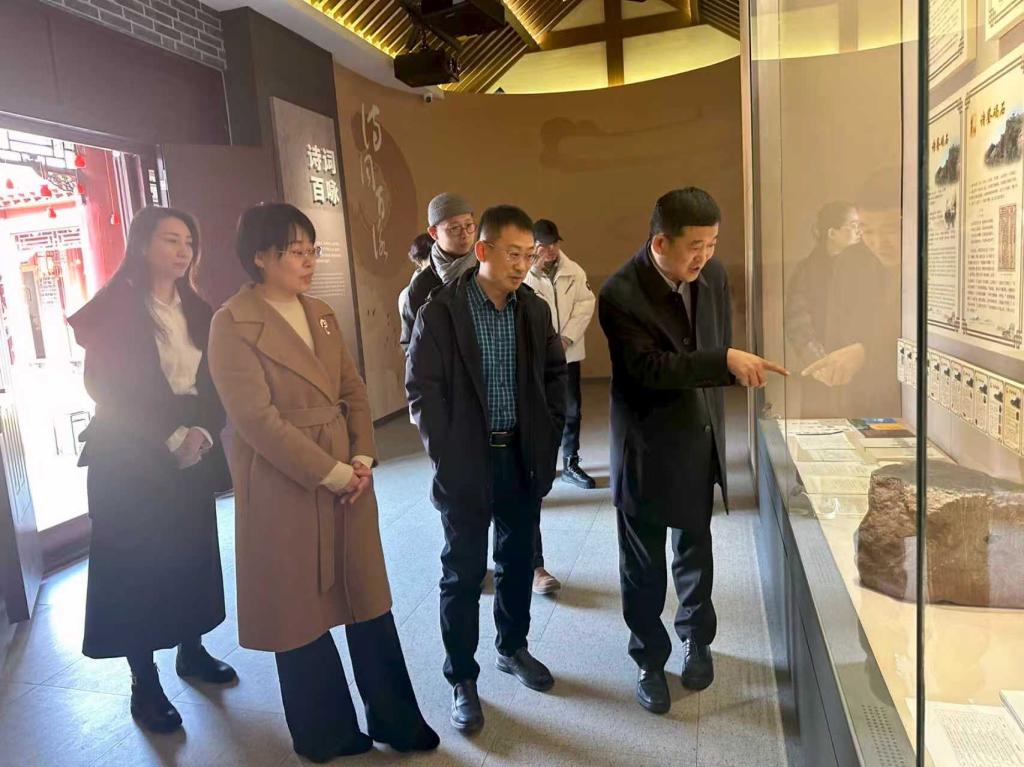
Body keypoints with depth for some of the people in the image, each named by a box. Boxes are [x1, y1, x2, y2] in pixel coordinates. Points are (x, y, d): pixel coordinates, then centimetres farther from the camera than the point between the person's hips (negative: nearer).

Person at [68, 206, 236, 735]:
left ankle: (191, 651, 30)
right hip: (129, 460, -4)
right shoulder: (112, 309, -6)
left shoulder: (196, 310, 9)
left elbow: (215, 384, 6)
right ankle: (144, 684, 15)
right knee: (136, 564, 3)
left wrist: (201, 433, -11)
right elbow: (107, 390, -11)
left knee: (193, 554, 10)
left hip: (192, 458, 5)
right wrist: (169, 439, -15)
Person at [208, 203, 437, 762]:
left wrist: (362, 459, -6)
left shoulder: (321, 314, 9)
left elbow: (354, 392, 9)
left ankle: (394, 721, 30)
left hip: (348, 478, 6)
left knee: (368, 601, 13)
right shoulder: (233, 324, -12)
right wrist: (333, 474, -16)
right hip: (283, 489, -6)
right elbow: (257, 418, -18)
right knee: (300, 613, 11)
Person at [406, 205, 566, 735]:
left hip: (523, 457, 5)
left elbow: (555, 371, 13)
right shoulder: (440, 311, -11)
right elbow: (422, 387, -10)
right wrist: (446, 456, -12)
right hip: (468, 462, -4)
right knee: (464, 572, 6)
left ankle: (512, 648, 40)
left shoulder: (534, 309, 2)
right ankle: (462, 678, 23)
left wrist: (550, 431, 6)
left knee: (518, 561, 17)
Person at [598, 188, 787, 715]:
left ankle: (696, 639, 43)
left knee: (695, 548, 21)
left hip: (701, 438, 5)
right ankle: (649, 659, 28)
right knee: (644, 562, 8)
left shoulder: (713, 274, -1)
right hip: (647, 448, -5)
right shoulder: (620, 294, -20)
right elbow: (649, 367, -28)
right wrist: (725, 361, -35)